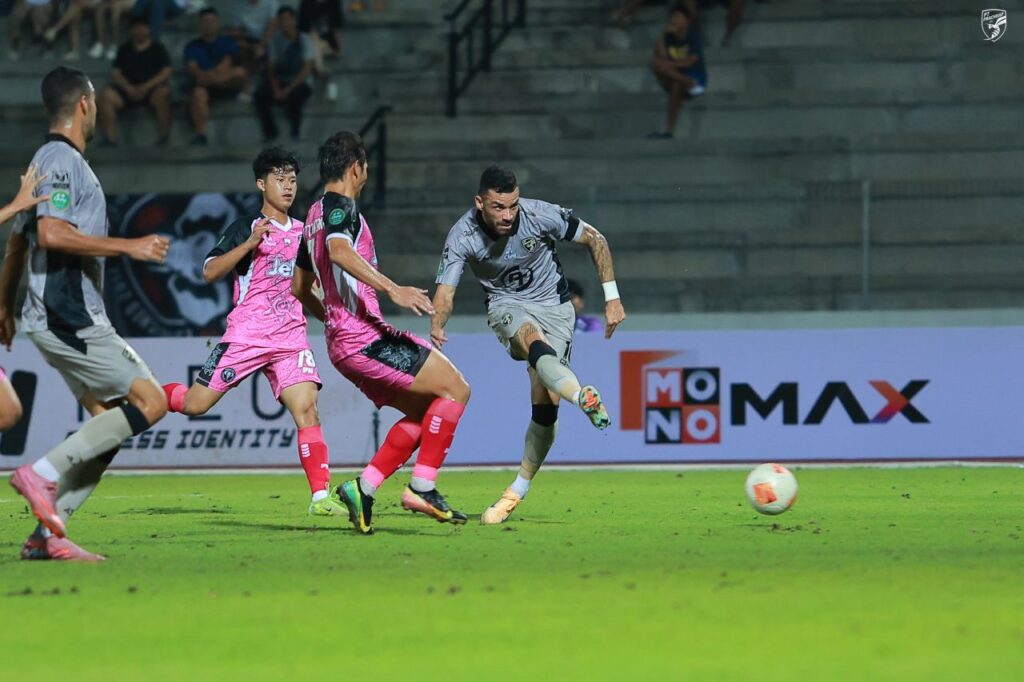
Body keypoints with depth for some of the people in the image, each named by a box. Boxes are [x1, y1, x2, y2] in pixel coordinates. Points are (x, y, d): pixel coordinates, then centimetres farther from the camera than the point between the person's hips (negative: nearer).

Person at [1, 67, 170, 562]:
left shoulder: (50, 160, 20)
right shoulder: (62, 160, -11)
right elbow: (53, 234, -24)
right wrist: (129, 247, -21)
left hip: (68, 318, 10)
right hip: (69, 317, -10)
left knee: (111, 421, 7)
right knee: (150, 402, -11)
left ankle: (47, 535, 2)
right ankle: (43, 473, -13)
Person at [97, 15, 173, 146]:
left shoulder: (158, 48, 11)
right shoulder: (125, 49, 18)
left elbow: (166, 72, 0)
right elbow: (115, 74, 9)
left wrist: (147, 86, -14)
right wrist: (129, 88, -11)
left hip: (152, 87, -3)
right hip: (129, 89, 3)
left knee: (162, 93, -37)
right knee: (106, 94, -25)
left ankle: (163, 138, -36)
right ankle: (111, 138, -27)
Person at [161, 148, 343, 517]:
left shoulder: (302, 232, 15)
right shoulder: (245, 228, -1)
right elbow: (210, 272, -12)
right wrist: (250, 243, -22)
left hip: (291, 337, 4)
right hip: (246, 335, -3)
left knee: (306, 407, -15)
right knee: (195, 405, -3)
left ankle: (321, 496, -17)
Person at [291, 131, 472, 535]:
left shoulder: (315, 215, 20)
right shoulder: (340, 206, -9)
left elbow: (299, 287, 29)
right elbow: (340, 251, -31)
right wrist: (392, 289, -39)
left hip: (342, 341, 10)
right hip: (365, 337, -10)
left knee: (424, 410, 14)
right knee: (455, 389, -8)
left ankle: (364, 488, 5)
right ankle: (422, 489, -12)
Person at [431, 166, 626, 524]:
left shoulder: (540, 215, -20)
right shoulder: (462, 236, -19)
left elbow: (595, 240, -7)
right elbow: (445, 292, -22)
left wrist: (612, 298, -8)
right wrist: (436, 327, -45)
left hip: (554, 306, 1)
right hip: (506, 305, 0)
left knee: (545, 403, -13)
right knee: (535, 342, -38)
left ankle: (518, 490, 2)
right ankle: (582, 397, -65)